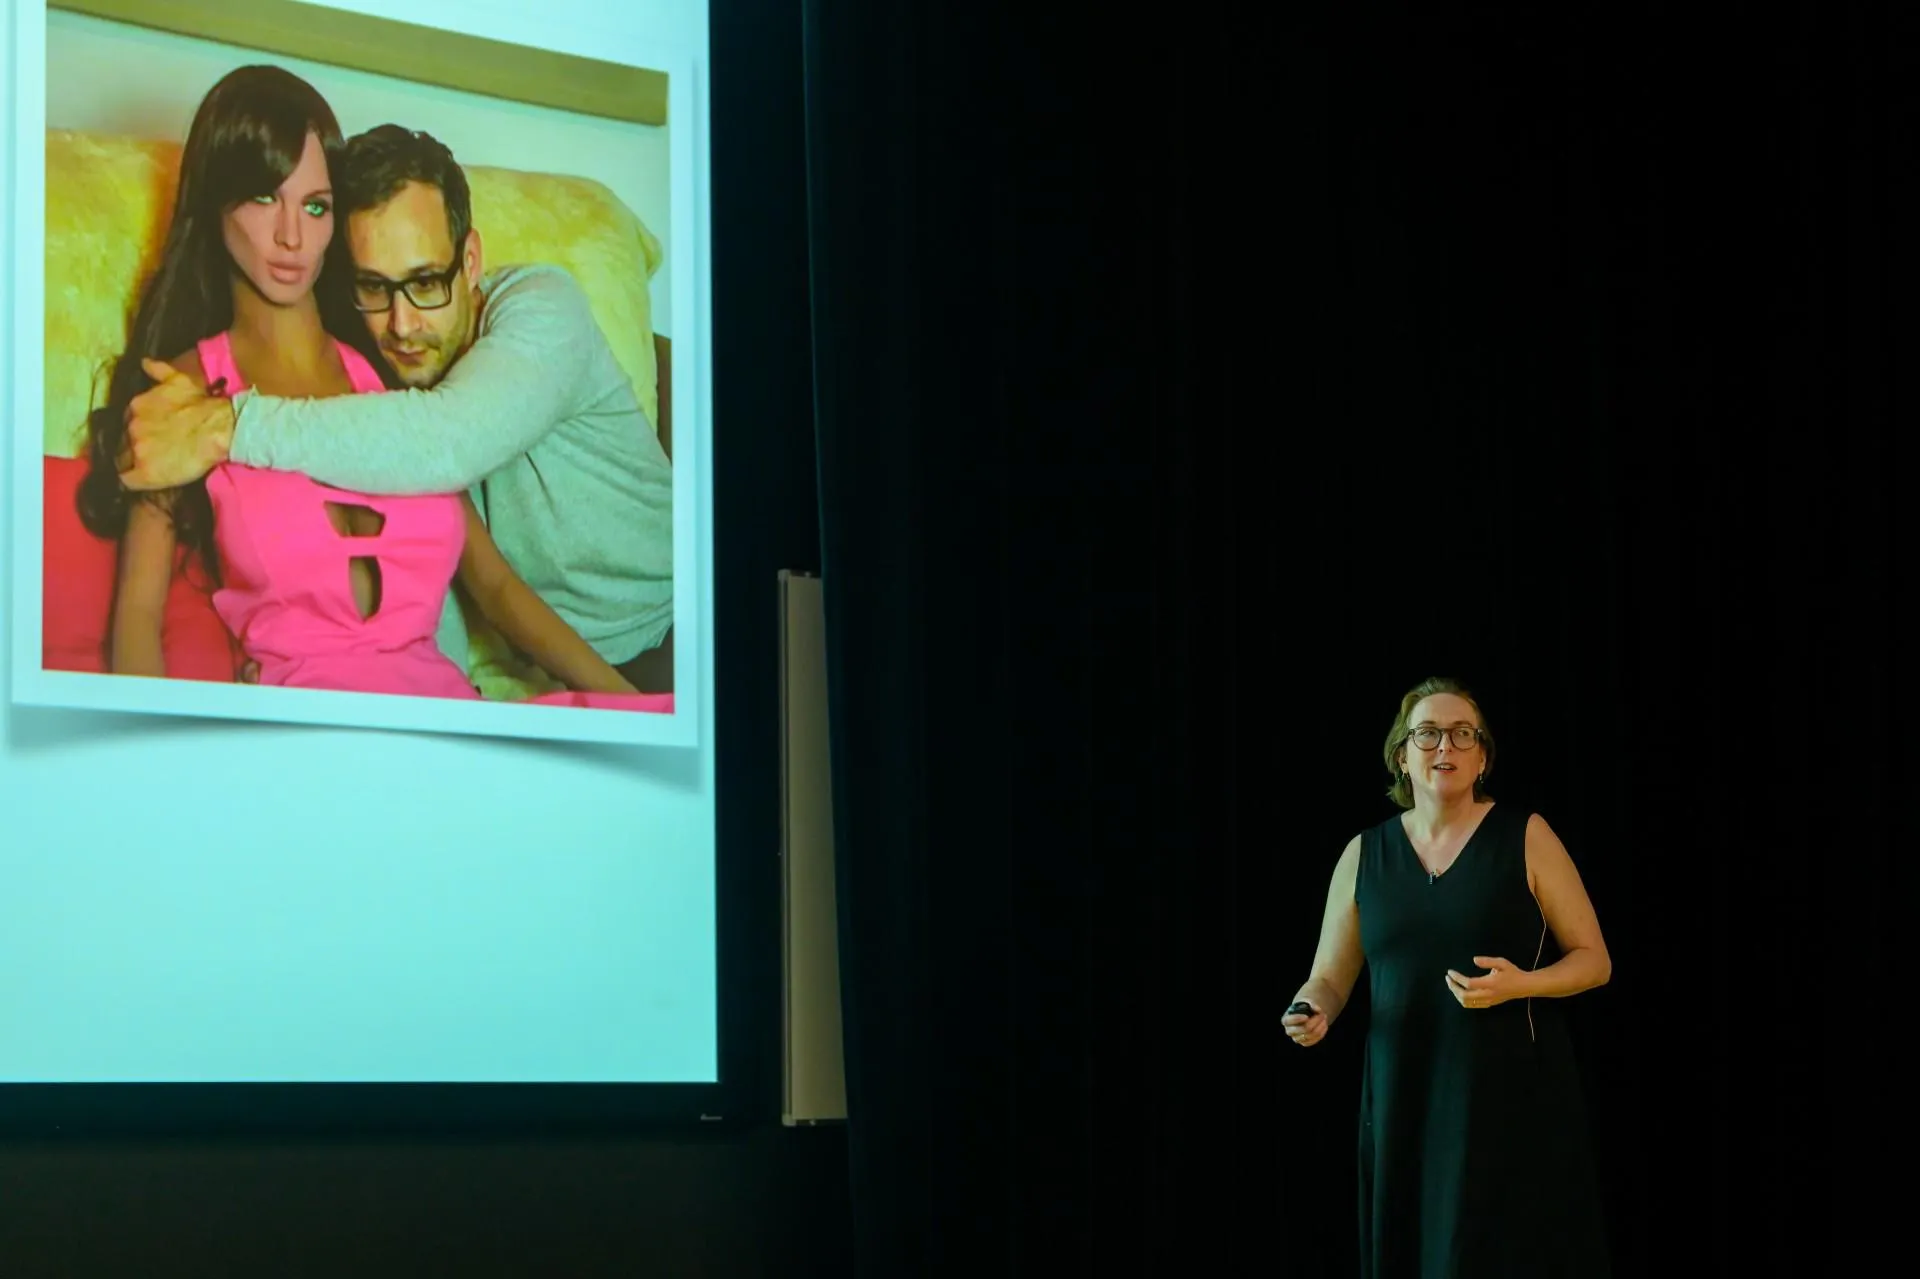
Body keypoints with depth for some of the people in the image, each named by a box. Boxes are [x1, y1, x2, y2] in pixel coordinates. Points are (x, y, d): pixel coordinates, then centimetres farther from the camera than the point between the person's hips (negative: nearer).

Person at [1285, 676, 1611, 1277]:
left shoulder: (1526, 838, 0)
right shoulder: (1365, 854, 9)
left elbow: (1594, 960, 1)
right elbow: (1328, 979, 12)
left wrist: (1521, 985, -17)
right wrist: (1312, 1012, -11)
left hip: (1515, 1098, -3)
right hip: (1406, 1101, 3)